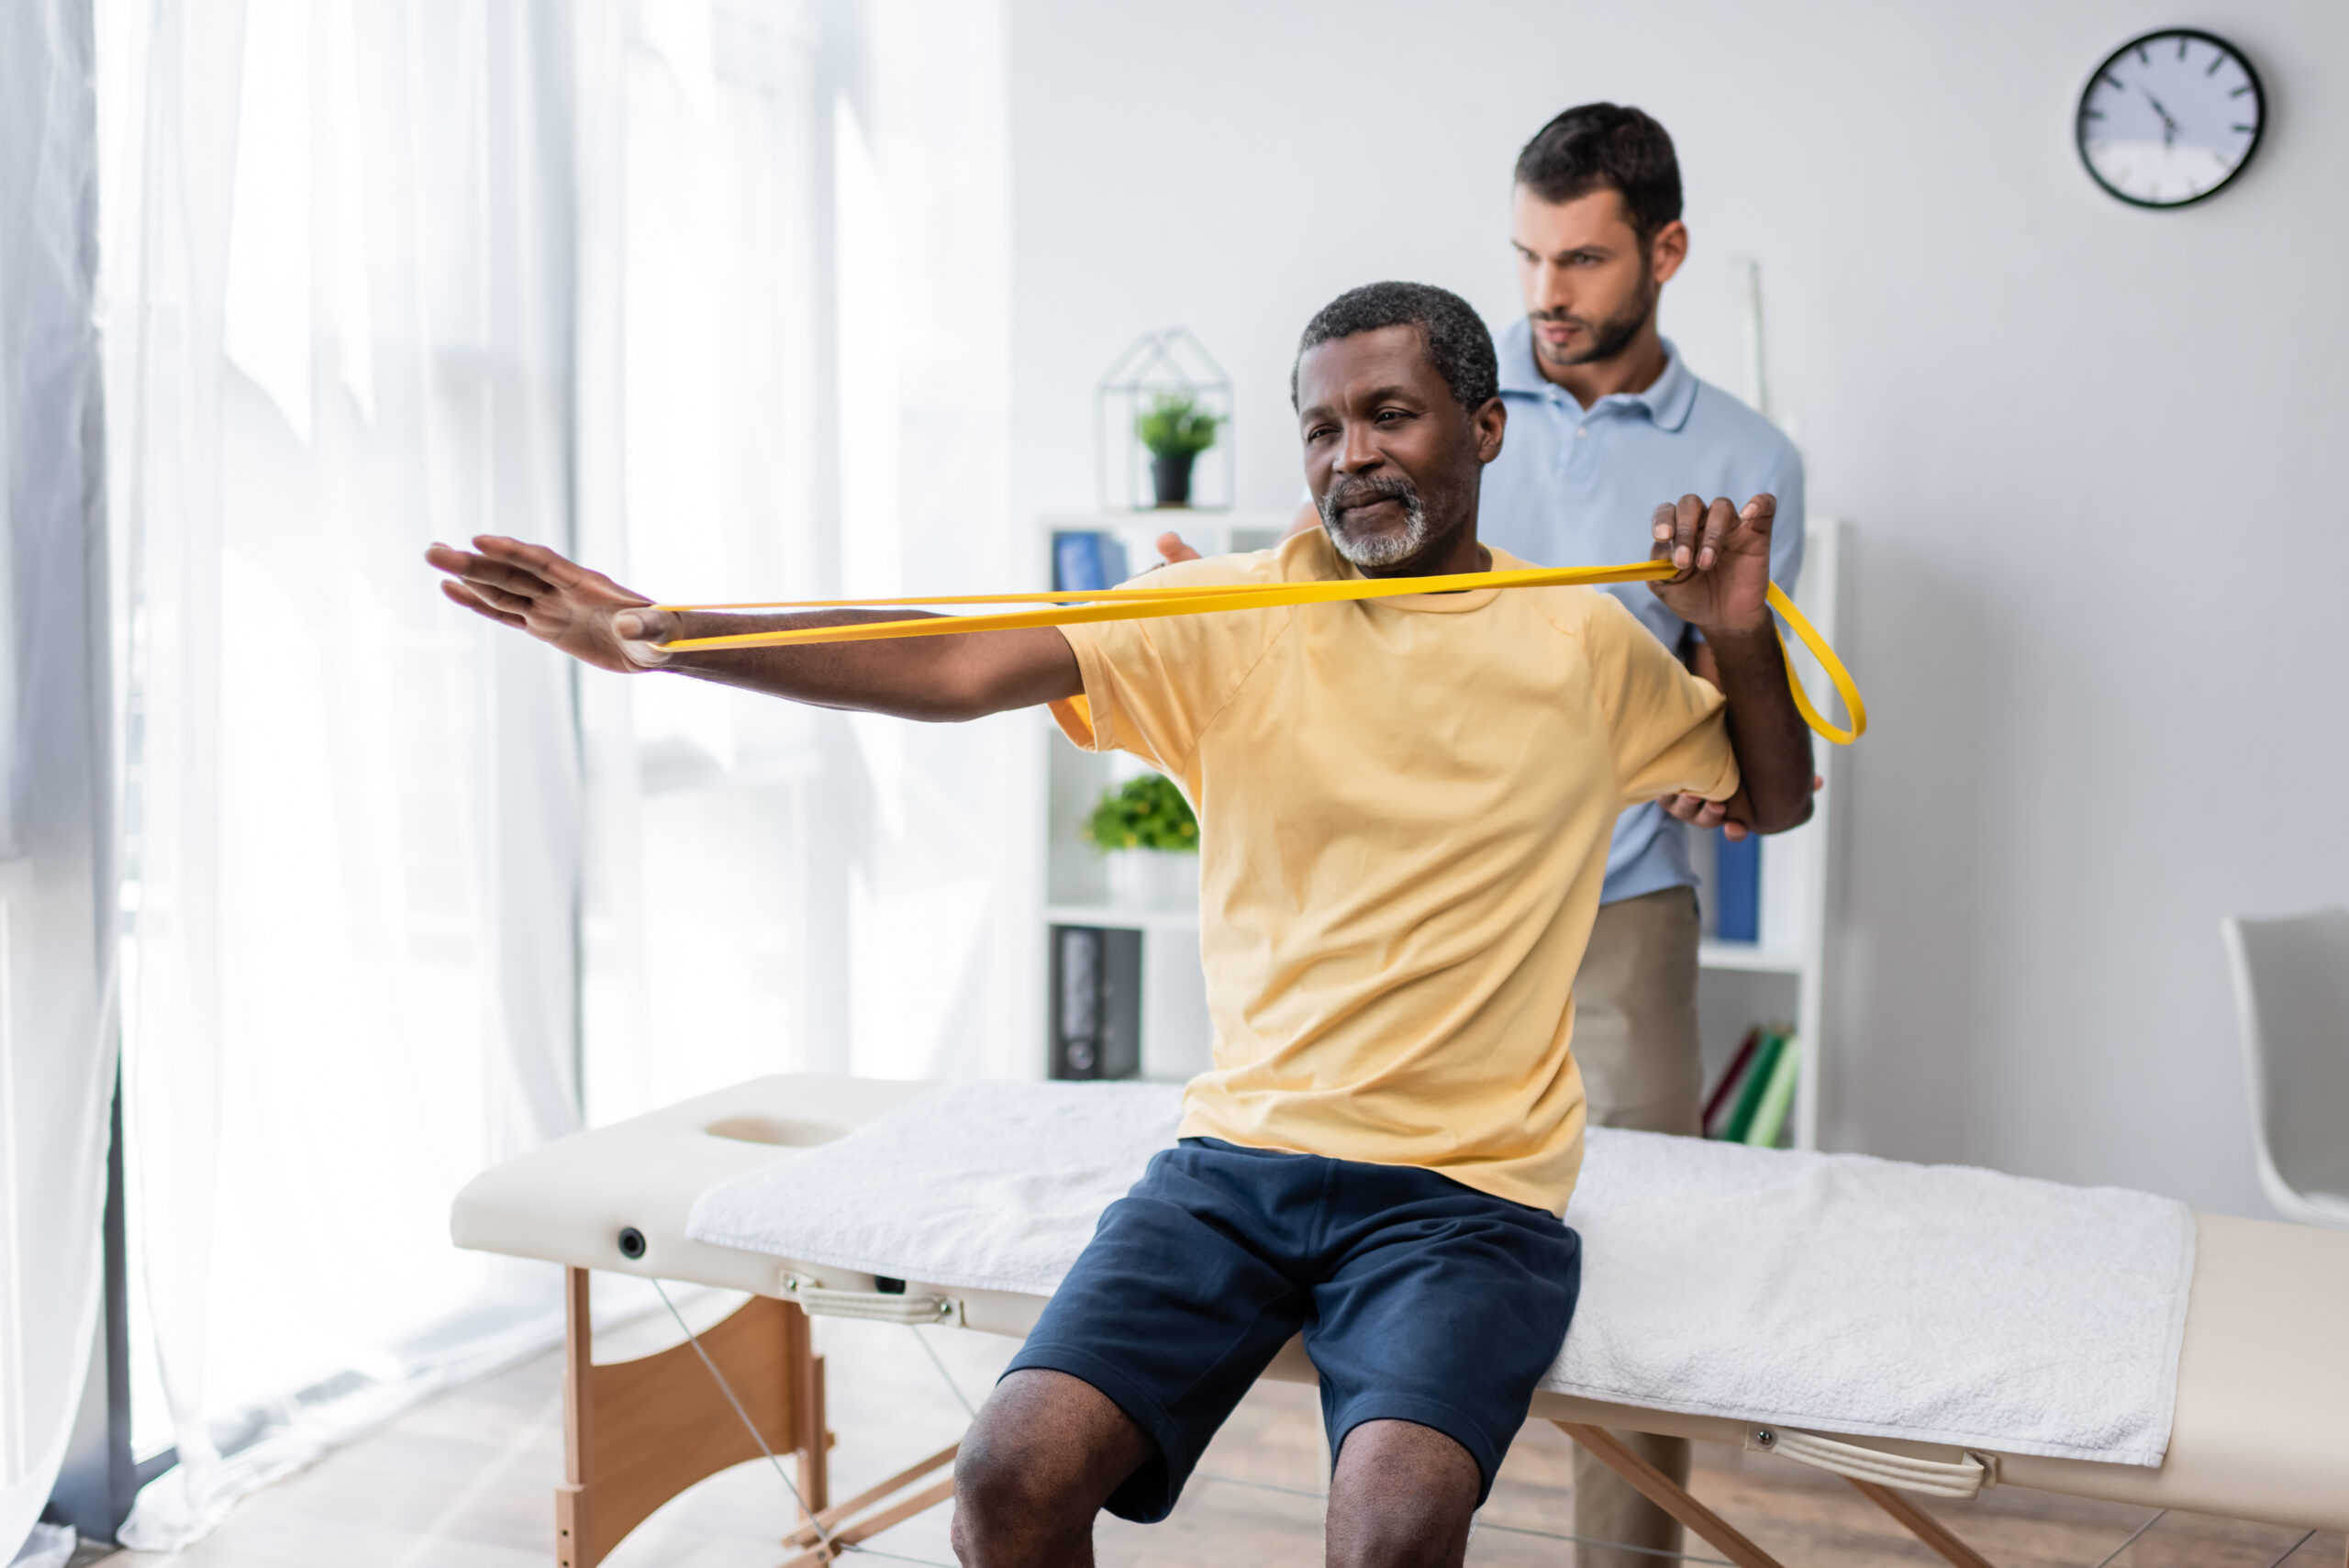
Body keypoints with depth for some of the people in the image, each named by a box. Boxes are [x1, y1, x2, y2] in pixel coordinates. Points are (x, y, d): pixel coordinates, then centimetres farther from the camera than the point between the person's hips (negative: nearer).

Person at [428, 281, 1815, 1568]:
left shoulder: (1586, 645, 5)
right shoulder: (1233, 619, 2)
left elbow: (1776, 801, 19)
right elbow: (956, 667, -10)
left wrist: (1740, 635, -1)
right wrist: (666, 636, -22)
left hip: (1468, 1192, -1)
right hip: (1241, 1155, 2)